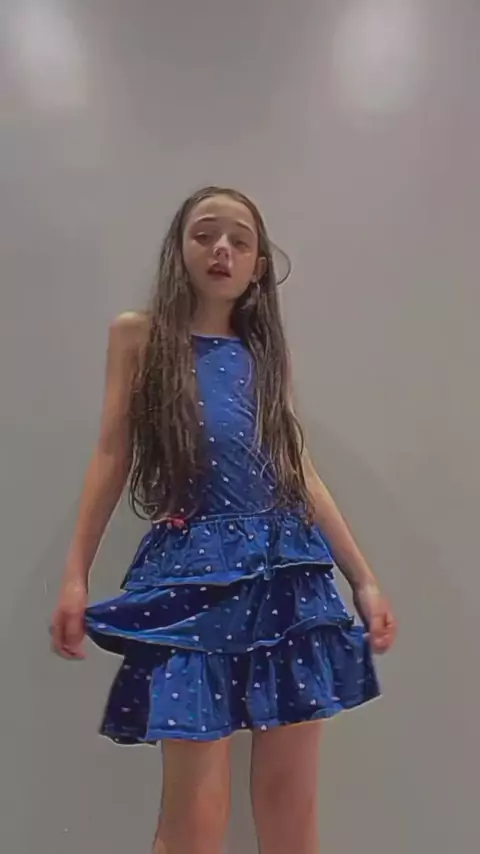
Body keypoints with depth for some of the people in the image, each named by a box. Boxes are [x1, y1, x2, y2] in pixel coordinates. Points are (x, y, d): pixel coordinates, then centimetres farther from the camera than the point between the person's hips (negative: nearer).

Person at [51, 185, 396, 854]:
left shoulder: (263, 354, 15)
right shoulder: (139, 336, 7)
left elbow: (300, 473, 13)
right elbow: (112, 458, 5)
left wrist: (364, 579, 10)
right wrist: (75, 575, -1)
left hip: (287, 572, 4)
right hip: (194, 573, -3)